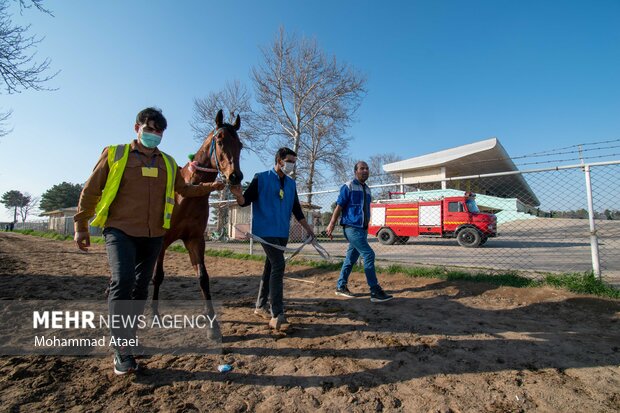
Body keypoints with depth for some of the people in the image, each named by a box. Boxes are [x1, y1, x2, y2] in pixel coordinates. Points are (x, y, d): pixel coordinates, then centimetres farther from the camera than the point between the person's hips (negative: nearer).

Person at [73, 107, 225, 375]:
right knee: (122, 281, -19)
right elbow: (90, 190, 4)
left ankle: (128, 334, 33)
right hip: (120, 231, -4)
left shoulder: (168, 163, 11)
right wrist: (81, 226, 5)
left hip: (153, 234, 4)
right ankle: (122, 348, -6)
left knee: (141, 286, 12)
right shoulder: (115, 154, 1)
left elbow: (184, 189, 21)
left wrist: (210, 187, 9)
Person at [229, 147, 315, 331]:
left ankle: (260, 306, 27)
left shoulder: (291, 183, 13)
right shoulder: (261, 178, -3)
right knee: (278, 265, -17)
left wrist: (308, 228, 17)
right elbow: (246, 200, -5)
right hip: (265, 231, -6)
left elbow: (296, 209, 18)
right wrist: (239, 195, -27)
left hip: (282, 233, 7)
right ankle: (277, 315, -14)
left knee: (271, 267, 12)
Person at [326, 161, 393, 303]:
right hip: (352, 228, -8)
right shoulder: (348, 187, -6)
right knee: (369, 255, -14)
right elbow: (339, 207, -8)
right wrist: (331, 226, -9)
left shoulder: (367, 189, 16)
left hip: (363, 229, 8)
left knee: (351, 258, 11)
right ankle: (375, 292, -9)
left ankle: (341, 287, 23)